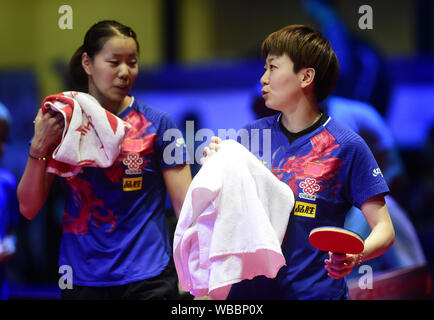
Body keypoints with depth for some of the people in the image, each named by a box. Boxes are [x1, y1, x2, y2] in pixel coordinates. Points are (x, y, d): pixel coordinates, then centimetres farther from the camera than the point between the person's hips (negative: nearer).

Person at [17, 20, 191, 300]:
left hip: (147, 277, -2)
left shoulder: (156, 124, -2)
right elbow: (29, 209, 1)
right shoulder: (61, 123, 2)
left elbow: (186, 206, -2)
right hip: (81, 281, 2)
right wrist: (39, 146, -12)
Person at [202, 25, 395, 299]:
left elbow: (384, 230, -8)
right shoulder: (252, 135, 3)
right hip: (248, 292, 4)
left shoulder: (345, 145, -9)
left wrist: (354, 257, -27)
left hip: (316, 292, -4)